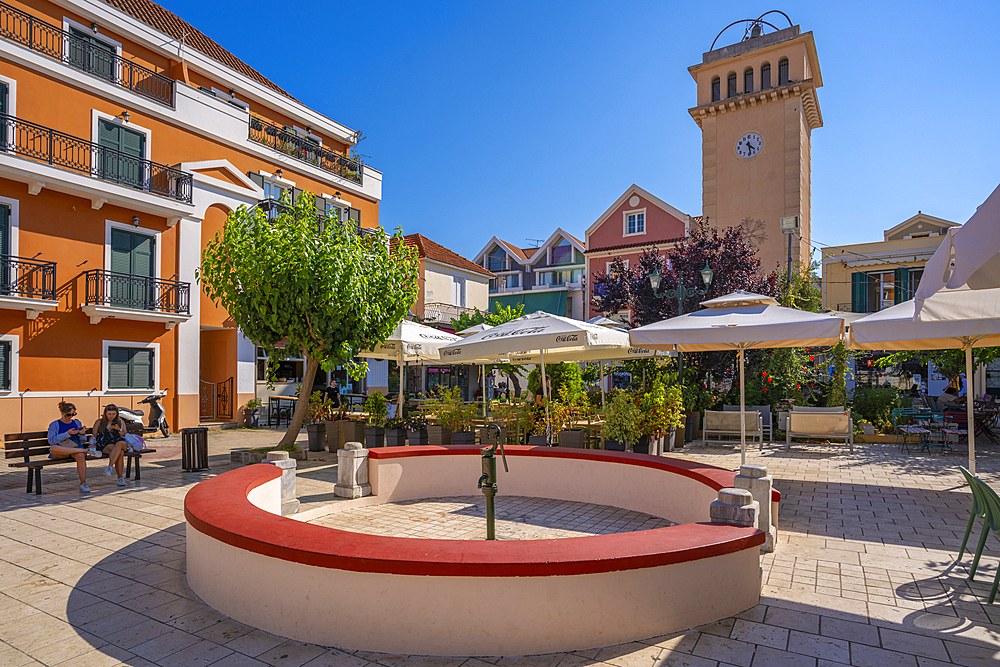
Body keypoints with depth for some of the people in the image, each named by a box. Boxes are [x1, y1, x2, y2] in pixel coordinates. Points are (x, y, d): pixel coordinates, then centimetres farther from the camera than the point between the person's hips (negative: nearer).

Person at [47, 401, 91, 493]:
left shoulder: (77, 422, 22)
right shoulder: (54, 425, 13)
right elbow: (51, 441, -4)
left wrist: (82, 434, -3)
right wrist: (67, 434, -15)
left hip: (76, 446, 1)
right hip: (61, 449, -1)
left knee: (80, 456, -37)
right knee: (53, 448, -40)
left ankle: (83, 484, -32)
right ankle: (86, 450, -37)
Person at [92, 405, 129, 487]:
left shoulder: (121, 422, 24)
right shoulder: (99, 422, 20)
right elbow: (94, 436, 17)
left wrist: (118, 429, -1)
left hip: (121, 444, 1)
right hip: (105, 446, -1)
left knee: (119, 444, -42)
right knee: (120, 453, -37)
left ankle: (110, 466, -47)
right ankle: (120, 477, -39)